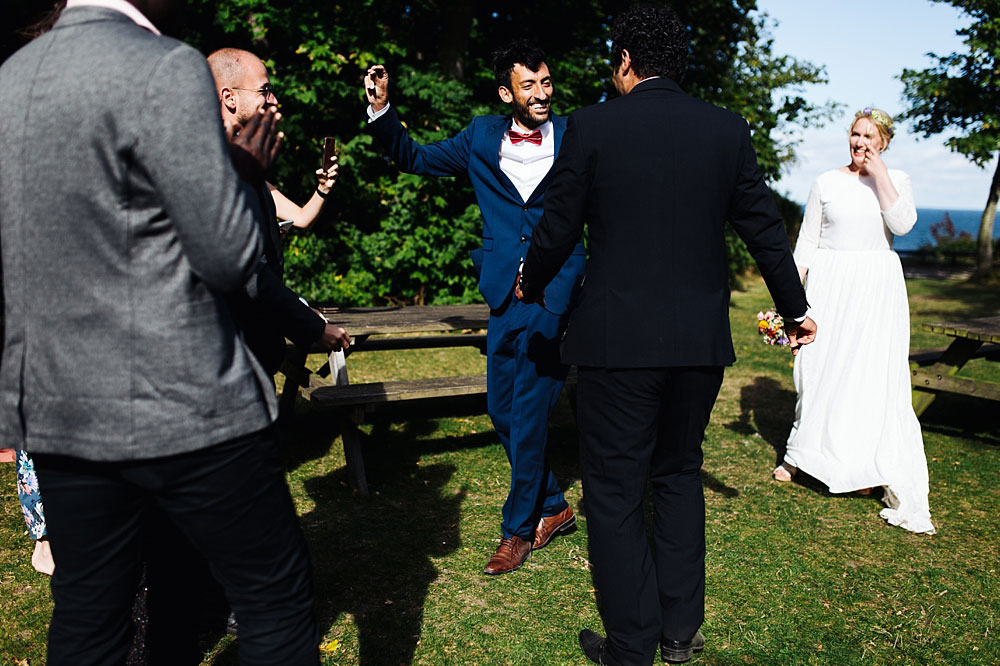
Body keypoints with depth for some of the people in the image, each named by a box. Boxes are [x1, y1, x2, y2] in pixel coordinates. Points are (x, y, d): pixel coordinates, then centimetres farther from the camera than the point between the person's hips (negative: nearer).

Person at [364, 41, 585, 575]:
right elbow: (414, 158, 19)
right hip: (506, 289, 4)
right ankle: (553, 507, 28)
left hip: (557, 287, -4)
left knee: (528, 410, -4)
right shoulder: (482, 138, 11)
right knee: (500, 407, 9)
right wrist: (381, 110, 6)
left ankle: (519, 528, 15)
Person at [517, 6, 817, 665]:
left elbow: (558, 228, -1)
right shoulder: (728, 128, 4)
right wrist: (795, 308, 24)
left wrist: (532, 284, 20)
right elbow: (765, 227, 10)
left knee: (615, 492, 8)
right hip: (701, 340, 5)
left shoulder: (592, 126, -6)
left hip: (618, 339, -4)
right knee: (679, 476, 20)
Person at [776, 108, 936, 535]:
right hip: (829, 282, 0)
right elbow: (806, 241, 5)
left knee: (872, 372, -1)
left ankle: (864, 463, 10)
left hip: (876, 287, 0)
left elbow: (902, 224, -11)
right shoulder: (826, 183, 5)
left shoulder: (896, 180, 7)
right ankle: (803, 453, 17)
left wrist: (879, 174, -9)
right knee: (821, 367, 1)